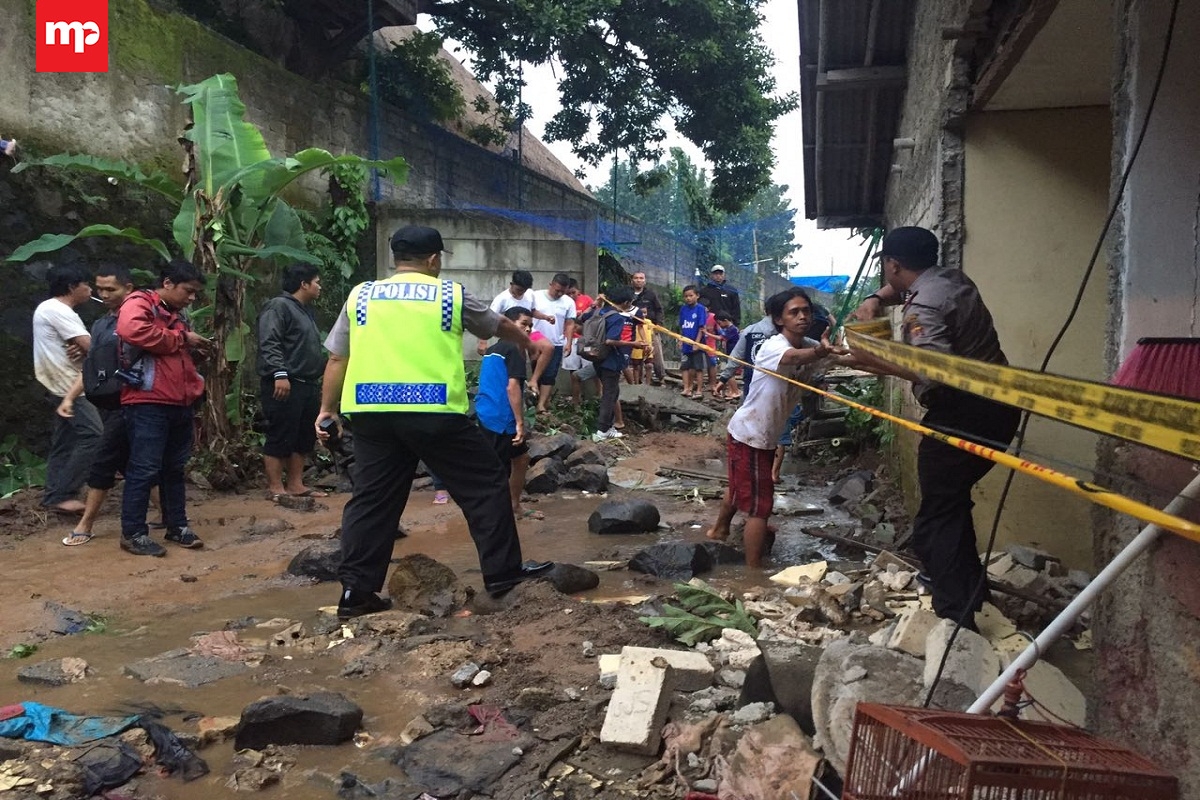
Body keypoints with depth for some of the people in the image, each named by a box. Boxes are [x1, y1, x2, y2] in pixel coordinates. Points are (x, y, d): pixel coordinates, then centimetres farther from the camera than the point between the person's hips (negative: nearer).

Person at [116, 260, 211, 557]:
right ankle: (132, 533, 5)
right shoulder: (139, 304, -5)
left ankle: (177, 526, 23)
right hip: (148, 403, -9)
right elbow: (132, 331, -28)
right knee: (144, 469, -5)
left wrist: (196, 352, 11)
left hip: (179, 404, 9)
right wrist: (181, 339, -18)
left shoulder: (177, 315, 21)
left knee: (175, 468, 14)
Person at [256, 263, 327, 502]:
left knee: (304, 437, 11)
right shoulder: (278, 306, -7)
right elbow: (269, 343, -18)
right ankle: (276, 488, -1)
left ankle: (296, 485, 18)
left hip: (308, 385, 10)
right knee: (280, 438, -6)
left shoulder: (305, 310, 23)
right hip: (285, 385, -10)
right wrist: (280, 374, -27)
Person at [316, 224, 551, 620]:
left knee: (372, 499, 13)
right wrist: (526, 341, 44)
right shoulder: (451, 294, 9)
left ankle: (356, 591, 16)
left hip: (372, 412, 4)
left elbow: (337, 359, 14)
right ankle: (503, 572, 15)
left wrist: (327, 409, 23)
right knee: (486, 484, 10)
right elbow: (499, 326, 24)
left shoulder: (360, 295, 14)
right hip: (434, 412, -3)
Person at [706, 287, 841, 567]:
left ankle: (719, 529, 53)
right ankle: (754, 571, 2)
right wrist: (821, 352, -69)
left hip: (766, 435, 9)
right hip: (748, 435, -9)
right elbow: (794, 357, -49)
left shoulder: (809, 346, 0)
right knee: (761, 504, -6)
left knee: (740, 487, 29)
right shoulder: (773, 346, -27)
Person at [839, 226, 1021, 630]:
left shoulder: (922, 308, -19)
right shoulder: (951, 278, 11)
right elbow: (900, 288, 30)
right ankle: (969, 589, 39)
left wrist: (872, 362, -24)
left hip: (962, 415, -10)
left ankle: (956, 618, -8)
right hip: (995, 407, 10)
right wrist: (875, 300, 10)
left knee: (937, 517, -6)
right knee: (953, 498, 25)